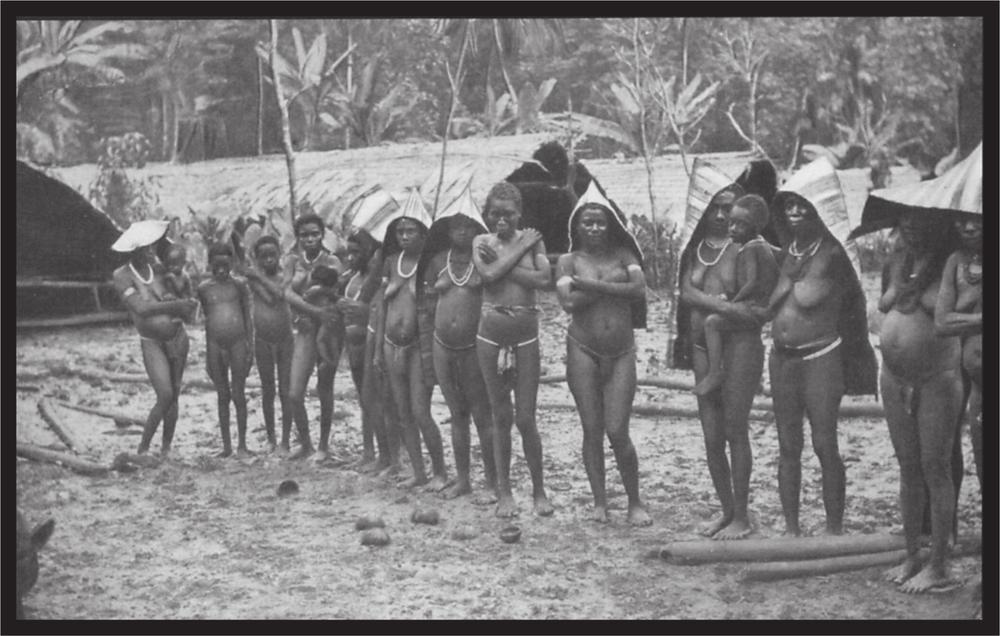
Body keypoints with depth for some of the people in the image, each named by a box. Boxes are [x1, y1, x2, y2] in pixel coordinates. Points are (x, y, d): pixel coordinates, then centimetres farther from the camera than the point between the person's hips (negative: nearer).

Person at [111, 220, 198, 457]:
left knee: (173, 396, 6)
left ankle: (166, 449, 18)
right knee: (165, 396, -16)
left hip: (177, 337, 4)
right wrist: (175, 305, -25)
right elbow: (142, 309, -24)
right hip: (151, 342, -4)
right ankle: (143, 449, 0)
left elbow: (186, 308, 1)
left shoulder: (158, 268, -2)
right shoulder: (122, 276, -12)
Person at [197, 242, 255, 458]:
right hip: (215, 344, 2)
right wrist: (208, 352, 11)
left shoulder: (239, 284, 0)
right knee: (222, 396, 7)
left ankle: (242, 445, 7)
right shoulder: (204, 288, 5)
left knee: (238, 395, 0)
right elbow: (207, 318, 12)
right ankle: (226, 445, 14)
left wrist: (250, 346, 0)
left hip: (238, 343, -2)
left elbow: (248, 316, 4)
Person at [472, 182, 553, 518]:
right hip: (491, 335, 1)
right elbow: (489, 274, -15)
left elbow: (543, 279, -15)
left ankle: (539, 490, 16)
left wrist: (503, 262, -14)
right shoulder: (482, 242, 3)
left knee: (526, 420, 0)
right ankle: (504, 492, 18)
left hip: (525, 336, -1)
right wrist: (520, 250, -9)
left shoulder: (532, 239, 0)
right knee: (501, 417, 8)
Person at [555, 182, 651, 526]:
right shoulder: (569, 261, 3)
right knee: (592, 430, 4)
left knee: (617, 432, -5)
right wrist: (614, 284, -10)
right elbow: (568, 301, -14)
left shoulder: (623, 254, 6)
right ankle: (599, 501, 16)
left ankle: (635, 502, 11)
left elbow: (640, 289, -11)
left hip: (621, 353, 0)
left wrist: (593, 285, -13)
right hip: (583, 351, 0)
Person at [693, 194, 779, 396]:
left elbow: (752, 283, -23)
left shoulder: (749, 249, -16)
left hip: (756, 307, -11)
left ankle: (715, 373, -18)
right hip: (763, 306, 11)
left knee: (712, 321, -18)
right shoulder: (762, 244, 13)